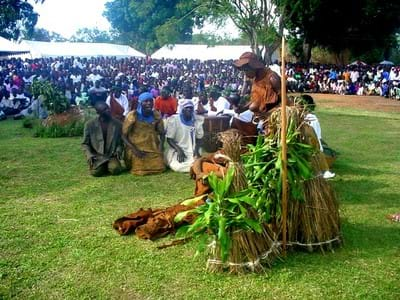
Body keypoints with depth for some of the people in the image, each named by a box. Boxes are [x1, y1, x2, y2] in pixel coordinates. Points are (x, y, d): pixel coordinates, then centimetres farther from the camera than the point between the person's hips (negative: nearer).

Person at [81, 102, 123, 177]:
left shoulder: (117, 124, 4)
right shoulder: (90, 124, 0)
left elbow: (120, 141, 12)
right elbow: (85, 143, 6)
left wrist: (118, 151, -9)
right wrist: (89, 156, -11)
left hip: (112, 156, 1)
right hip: (97, 156, 0)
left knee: (116, 170, -28)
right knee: (96, 172, -27)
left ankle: (110, 165, 8)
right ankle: (103, 167, 9)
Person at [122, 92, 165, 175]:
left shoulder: (156, 115, 2)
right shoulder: (132, 116, -9)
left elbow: (162, 133, 10)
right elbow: (124, 136, -6)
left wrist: (160, 148, -7)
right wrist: (134, 150, -18)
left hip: (153, 148, 3)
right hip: (136, 149, -3)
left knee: (159, 168, -16)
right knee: (140, 171, -18)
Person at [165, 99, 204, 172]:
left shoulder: (197, 120, 6)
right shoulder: (174, 120, -4)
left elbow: (199, 138, 12)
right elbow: (169, 139, -5)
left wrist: (196, 149, -9)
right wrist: (179, 150, -21)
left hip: (192, 152, 4)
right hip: (177, 150, -3)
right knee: (178, 167, -32)